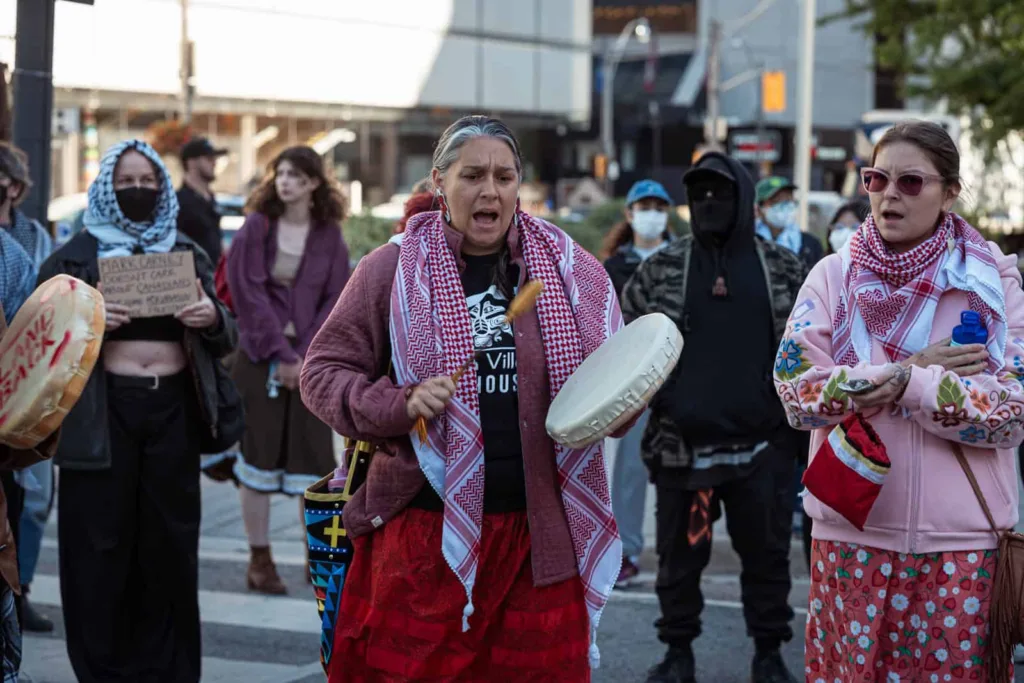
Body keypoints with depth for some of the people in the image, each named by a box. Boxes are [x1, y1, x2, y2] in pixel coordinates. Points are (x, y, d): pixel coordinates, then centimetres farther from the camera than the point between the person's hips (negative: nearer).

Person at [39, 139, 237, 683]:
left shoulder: (189, 254, 12)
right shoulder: (77, 254, 5)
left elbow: (225, 340, 12)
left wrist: (213, 319, -11)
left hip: (174, 410, 2)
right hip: (103, 412, -2)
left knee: (169, 544, 4)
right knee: (101, 546, -2)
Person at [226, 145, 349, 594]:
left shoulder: (329, 236, 5)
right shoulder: (256, 228, 0)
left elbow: (335, 300, 2)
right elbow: (248, 293, -6)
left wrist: (303, 356, -9)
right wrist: (279, 354, -12)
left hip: (311, 358, 2)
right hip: (261, 355, -1)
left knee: (314, 455, 1)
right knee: (260, 453, 0)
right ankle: (260, 561, 7)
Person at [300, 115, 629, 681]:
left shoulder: (569, 268, 5)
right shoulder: (393, 268, -1)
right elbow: (322, 372, 2)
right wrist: (398, 406, -15)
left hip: (541, 533, 2)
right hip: (424, 530, -2)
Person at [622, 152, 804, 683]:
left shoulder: (783, 268, 6)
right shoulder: (660, 270, 4)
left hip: (763, 445, 0)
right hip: (681, 444, 0)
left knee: (766, 553, 8)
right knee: (680, 554, 7)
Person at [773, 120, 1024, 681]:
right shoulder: (833, 276, 3)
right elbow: (796, 389, -7)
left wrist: (914, 385, -17)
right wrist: (909, 369, -12)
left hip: (962, 539, 0)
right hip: (853, 533, 1)